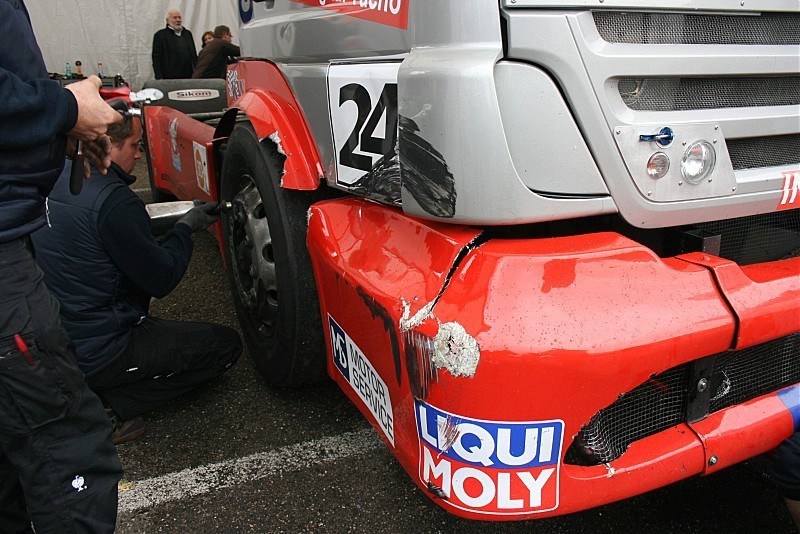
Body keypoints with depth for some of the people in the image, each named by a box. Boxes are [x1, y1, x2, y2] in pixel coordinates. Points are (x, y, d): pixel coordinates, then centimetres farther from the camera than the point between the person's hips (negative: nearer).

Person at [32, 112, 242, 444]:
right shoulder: (112, 199, -22)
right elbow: (162, 280, -15)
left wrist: (184, 221, 12)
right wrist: (186, 228, 0)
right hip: (94, 354, -9)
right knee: (225, 345, -1)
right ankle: (107, 406, -6)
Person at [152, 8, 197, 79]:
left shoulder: (188, 33, 20)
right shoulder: (160, 35, 4)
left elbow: (194, 55, 22)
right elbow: (156, 58, -2)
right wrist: (159, 78, -11)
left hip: (189, 77, 4)